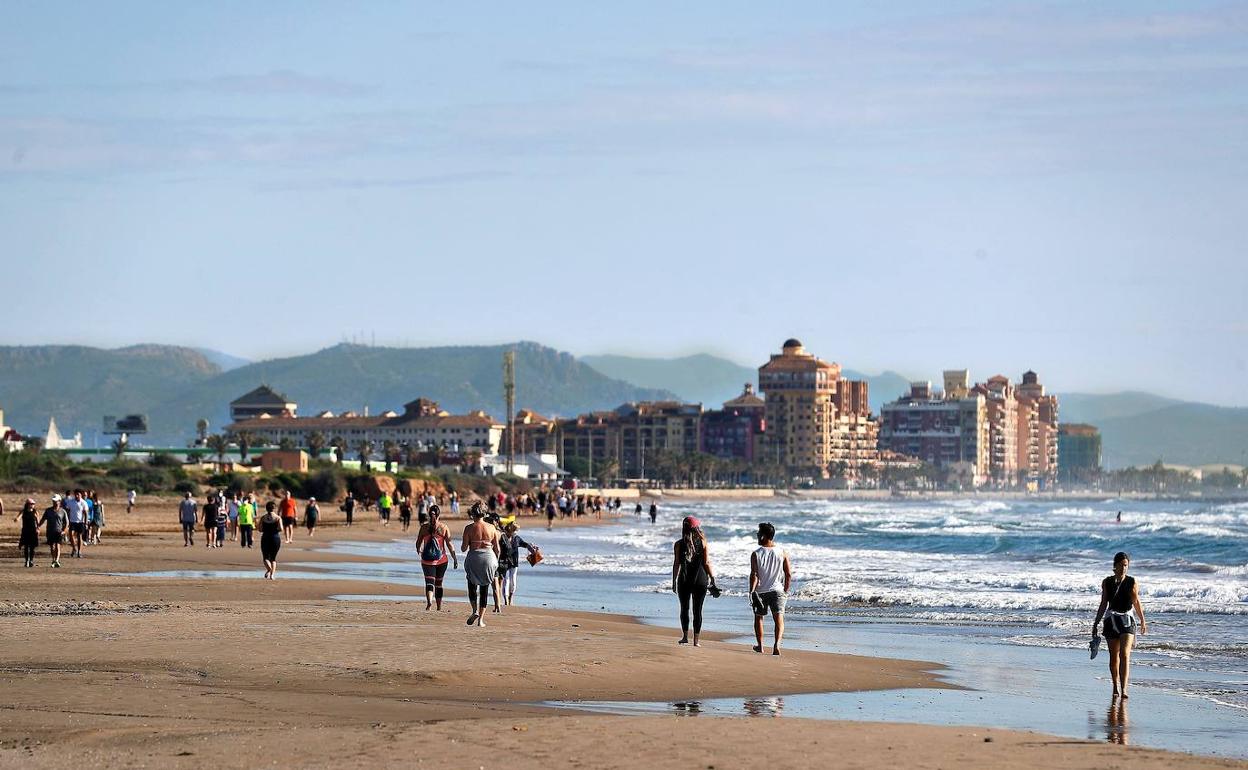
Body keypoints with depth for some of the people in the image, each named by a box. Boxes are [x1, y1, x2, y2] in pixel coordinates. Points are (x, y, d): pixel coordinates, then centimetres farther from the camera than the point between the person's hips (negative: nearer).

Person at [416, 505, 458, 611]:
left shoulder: (424, 527, -2)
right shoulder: (444, 527, -4)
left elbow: (418, 543, 4)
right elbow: (449, 544, -5)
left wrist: (418, 550, 26)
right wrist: (455, 559, 1)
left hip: (427, 559, -1)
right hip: (442, 559, 1)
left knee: (429, 582, -5)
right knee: (438, 583, 15)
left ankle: (429, 600, -33)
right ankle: (439, 607, 22)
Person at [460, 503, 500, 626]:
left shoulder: (469, 528, -6)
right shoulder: (491, 528, 2)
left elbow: (464, 548, -6)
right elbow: (497, 549, 6)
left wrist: (463, 545, 17)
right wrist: (496, 561, 21)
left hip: (474, 558, -2)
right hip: (489, 558, 2)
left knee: (472, 586, 16)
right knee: (484, 589, 11)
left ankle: (475, 611, -5)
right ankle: (481, 619, 8)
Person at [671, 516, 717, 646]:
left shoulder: (678, 544, -4)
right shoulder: (702, 542, -4)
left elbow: (676, 564, -4)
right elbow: (706, 563, -4)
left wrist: (674, 582, 3)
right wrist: (712, 578, 6)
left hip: (684, 580, 0)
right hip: (700, 580, 0)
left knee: (684, 608, 14)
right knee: (697, 610, 5)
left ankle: (685, 636, 11)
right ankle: (696, 640, 4)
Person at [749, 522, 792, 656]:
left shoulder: (756, 554, -8)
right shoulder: (782, 554, -2)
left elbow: (754, 575, -14)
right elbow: (788, 574, -1)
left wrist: (751, 592, -10)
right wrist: (786, 590, 10)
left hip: (760, 591, -1)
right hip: (777, 590, 1)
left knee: (759, 617, 18)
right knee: (779, 619, -1)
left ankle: (759, 645, 27)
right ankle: (777, 644, -22)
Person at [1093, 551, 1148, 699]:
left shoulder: (1131, 582, -1)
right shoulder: (1107, 582, 4)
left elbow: (1136, 602, 7)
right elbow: (1103, 604, 11)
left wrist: (1142, 622, 10)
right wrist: (1096, 623, 11)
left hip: (1127, 620, -2)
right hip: (1111, 620, 2)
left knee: (1125, 655, -15)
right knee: (1114, 656, 8)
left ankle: (1124, 689, -21)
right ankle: (1116, 687, 23)